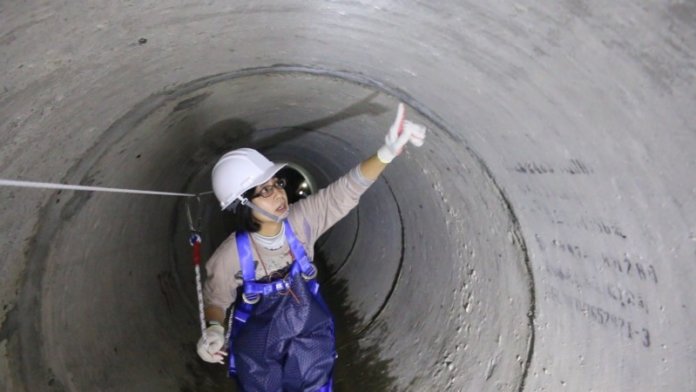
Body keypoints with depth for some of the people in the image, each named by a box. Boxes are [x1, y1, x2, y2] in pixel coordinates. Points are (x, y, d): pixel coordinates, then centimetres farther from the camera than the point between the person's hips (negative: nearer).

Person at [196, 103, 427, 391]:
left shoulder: (301, 220, -22)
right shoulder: (230, 257, -26)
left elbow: (346, 190, -28)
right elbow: (215, 300, -9)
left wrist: (387, 151, -42)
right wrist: (214, 329, -32)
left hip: (310, 336, 2)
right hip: (257, 346, -2)